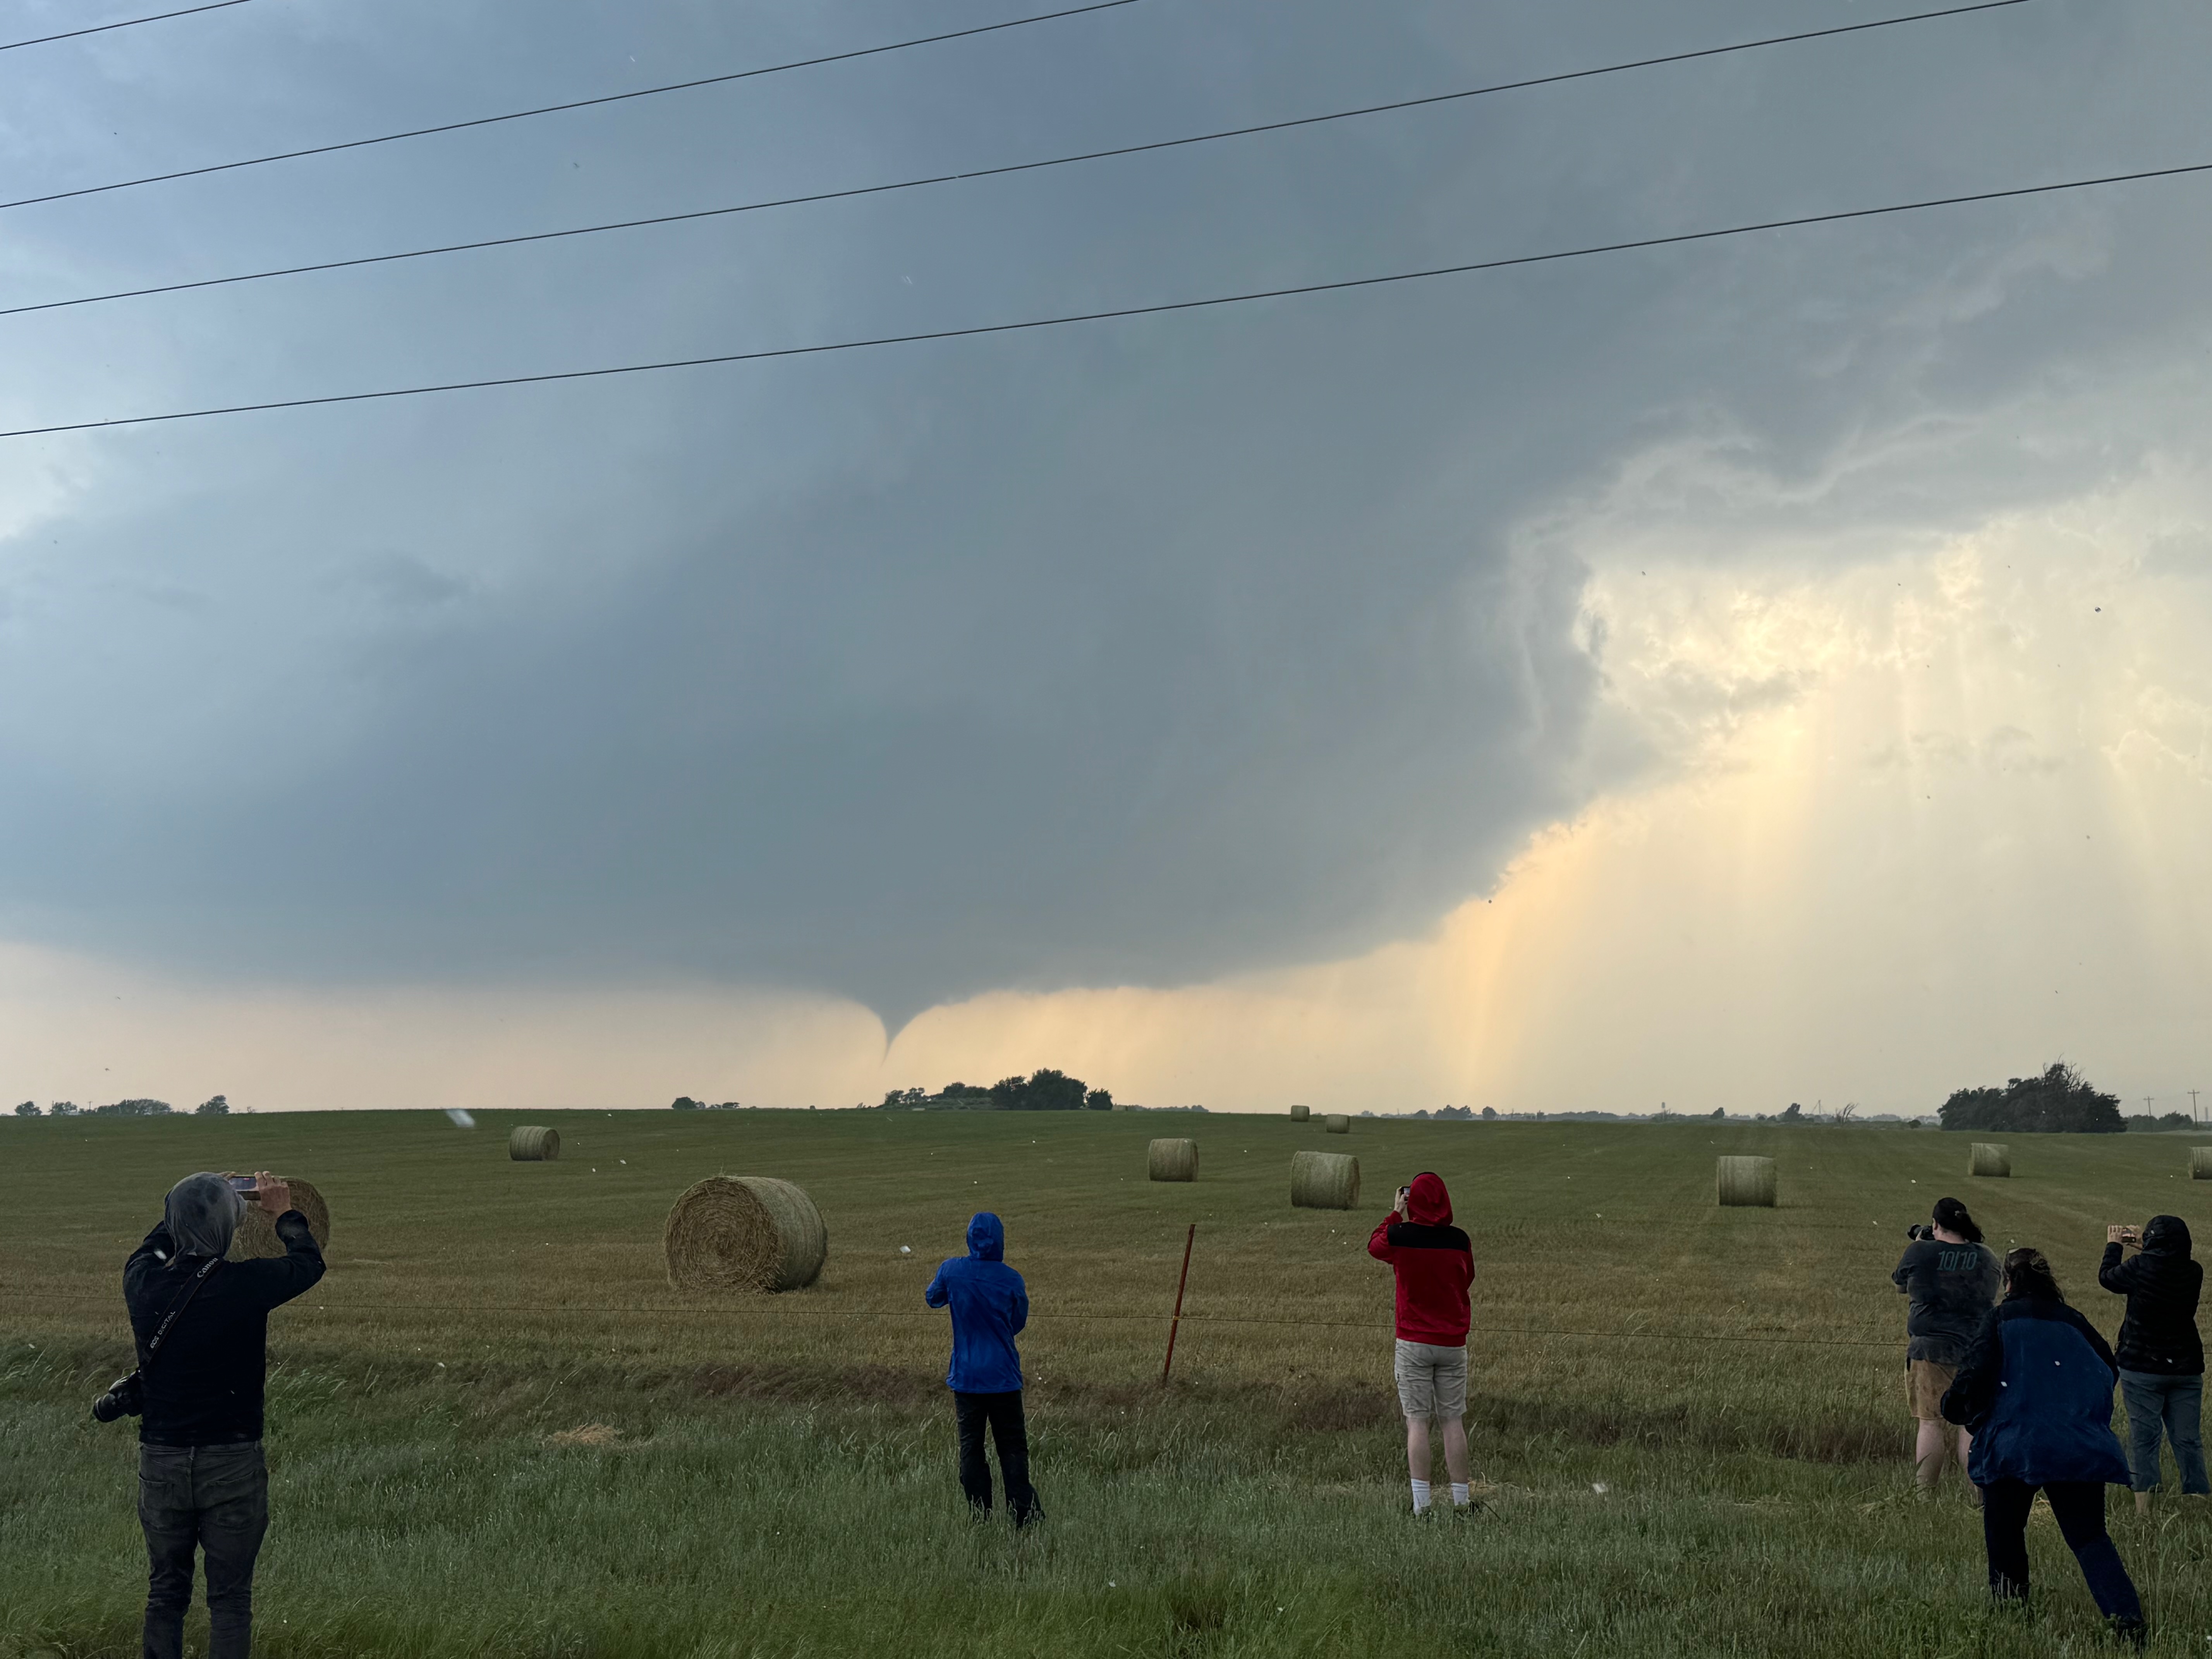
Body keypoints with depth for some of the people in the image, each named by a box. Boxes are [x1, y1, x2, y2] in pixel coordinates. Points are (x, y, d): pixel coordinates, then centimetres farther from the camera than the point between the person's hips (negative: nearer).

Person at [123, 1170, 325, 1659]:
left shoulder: (144, 1283, -8)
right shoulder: (246, 1284, -17)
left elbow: (151, 1247, 18)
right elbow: (309, 1262, 3)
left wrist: (190, 1208, 27)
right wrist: (283, 1213, 18)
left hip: (161, 1460, 3)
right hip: (232, 1460, -3)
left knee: (165, 1591, 16)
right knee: (230, 1597, 6)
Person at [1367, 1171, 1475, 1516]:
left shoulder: (1399, 1236, -11)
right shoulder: (1459, 1240, -4)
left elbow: (1374, 1244, 12)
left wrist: (1396, 1214, 22)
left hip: (1413, 1343, -2)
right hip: (1453, 1344, 2)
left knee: (1417, 1422, 1)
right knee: (1453, 1421, 9)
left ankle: (1421, 1505, -1)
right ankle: (1461, 1502, 14)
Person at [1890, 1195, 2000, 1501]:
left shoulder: (1921, 1253, -10)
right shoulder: (1987, 1257, 0)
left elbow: (1900, 1284, 8)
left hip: (1930, 1349, -3)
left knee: (1930, 1422, 3)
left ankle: (1924, 1496, 3)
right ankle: (1977, 1496, 11)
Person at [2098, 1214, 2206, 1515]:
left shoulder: (2140, 1268, -15)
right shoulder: (2193, 1272, -5)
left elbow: (2107, 1277, 4)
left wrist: (2114, 1246, 21)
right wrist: (2144, 1248, 25)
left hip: (2142, 1368, -3)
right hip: (2186, 1368, 3)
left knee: (2143, 1436, 1)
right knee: (2188, 1439, 10)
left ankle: (2143, 1506, -1)